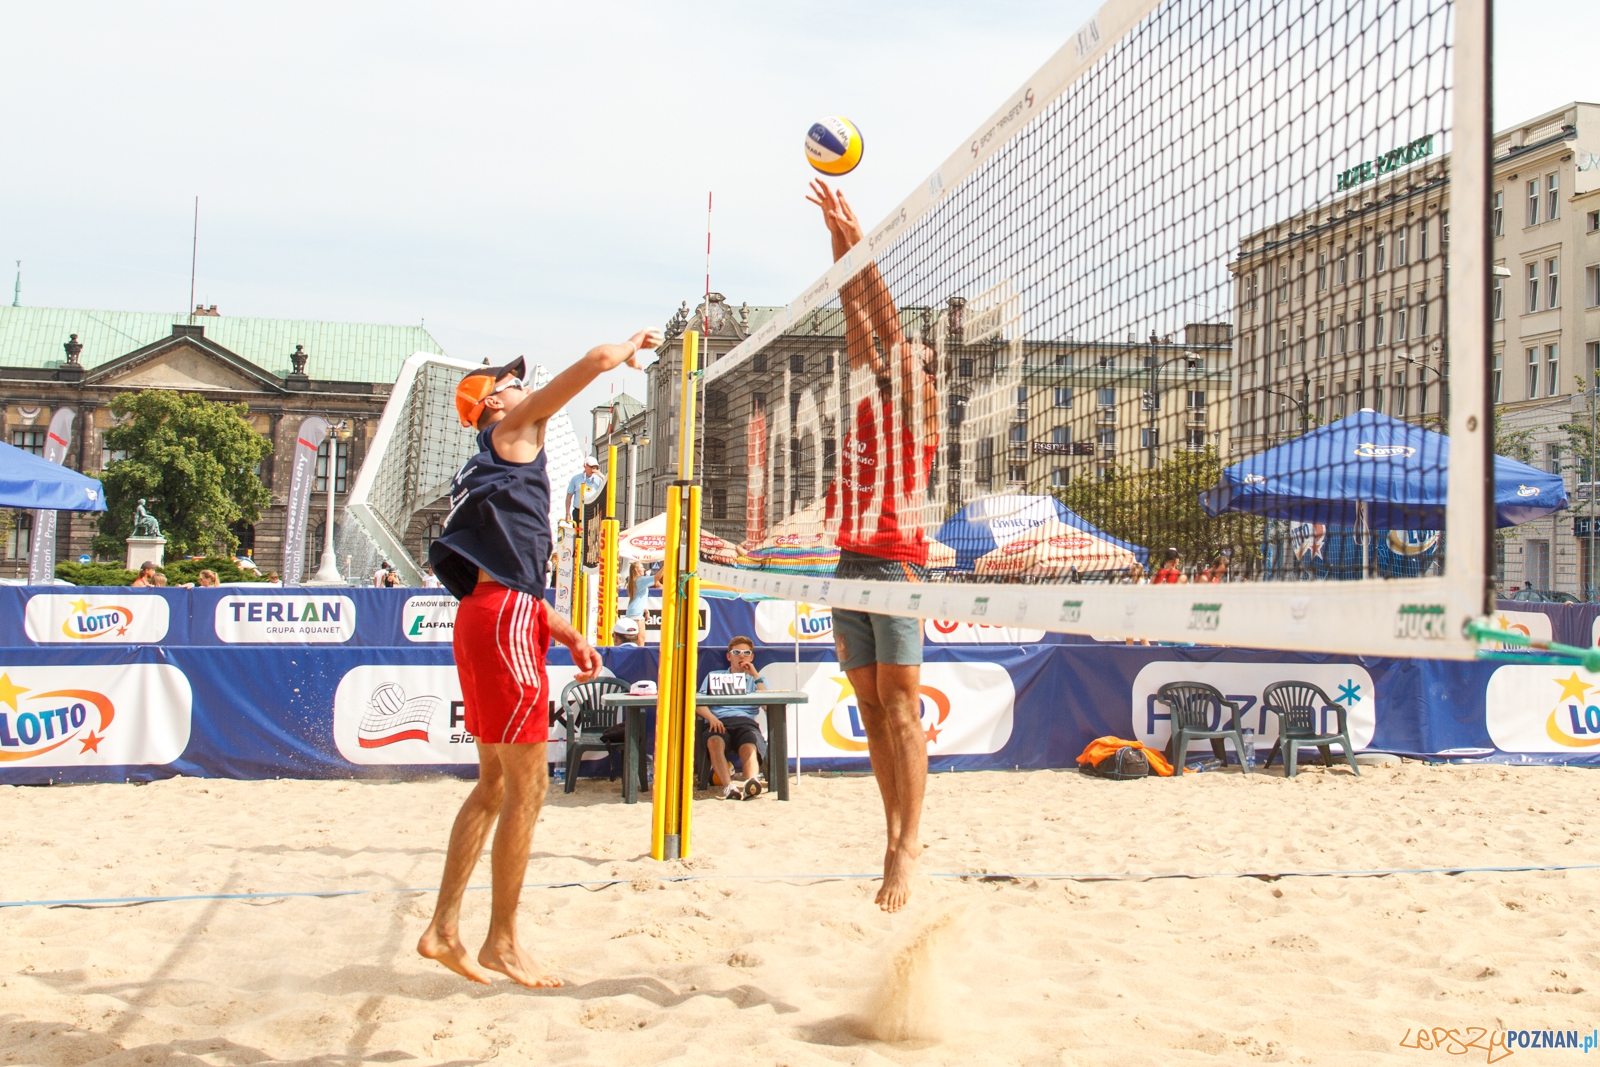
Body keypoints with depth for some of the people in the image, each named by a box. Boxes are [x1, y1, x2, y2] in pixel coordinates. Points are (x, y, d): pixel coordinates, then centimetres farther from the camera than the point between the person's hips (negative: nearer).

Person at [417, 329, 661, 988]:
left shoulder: (485, 470, 27)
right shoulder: (513, 433, 2)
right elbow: (594, 362, -4)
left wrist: (571, 636, 25)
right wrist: (630, 347, 17)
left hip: (483, 616, 10)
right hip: (505, 619, -10)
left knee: (495, 783, 15)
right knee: (527, 786, -4)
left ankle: (443, 928, 19)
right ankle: (501, 943, 3)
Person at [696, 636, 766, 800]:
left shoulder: (755, 680, 30)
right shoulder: (713, 676, 31)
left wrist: (755, 675, 9)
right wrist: (711, 717, -9)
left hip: (746, 720, 0)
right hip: (720, 722, 0)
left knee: (749, 747, -37)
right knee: (715, 742, -38)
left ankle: (751, 782, -63)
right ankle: (728, 785, -56)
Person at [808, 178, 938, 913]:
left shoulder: (917, 405, 3)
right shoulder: (871, 402, 19)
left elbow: (888, 324, -5)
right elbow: (858, 320, 17)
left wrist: (858, 242, -5)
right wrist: (838, 241, 14)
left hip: (896, 561, -7)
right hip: (851, 561, 7)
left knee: (899, 706, -9)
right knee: (871, 709, 6)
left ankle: (910, 844, -6)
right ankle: (894, 835, 12)